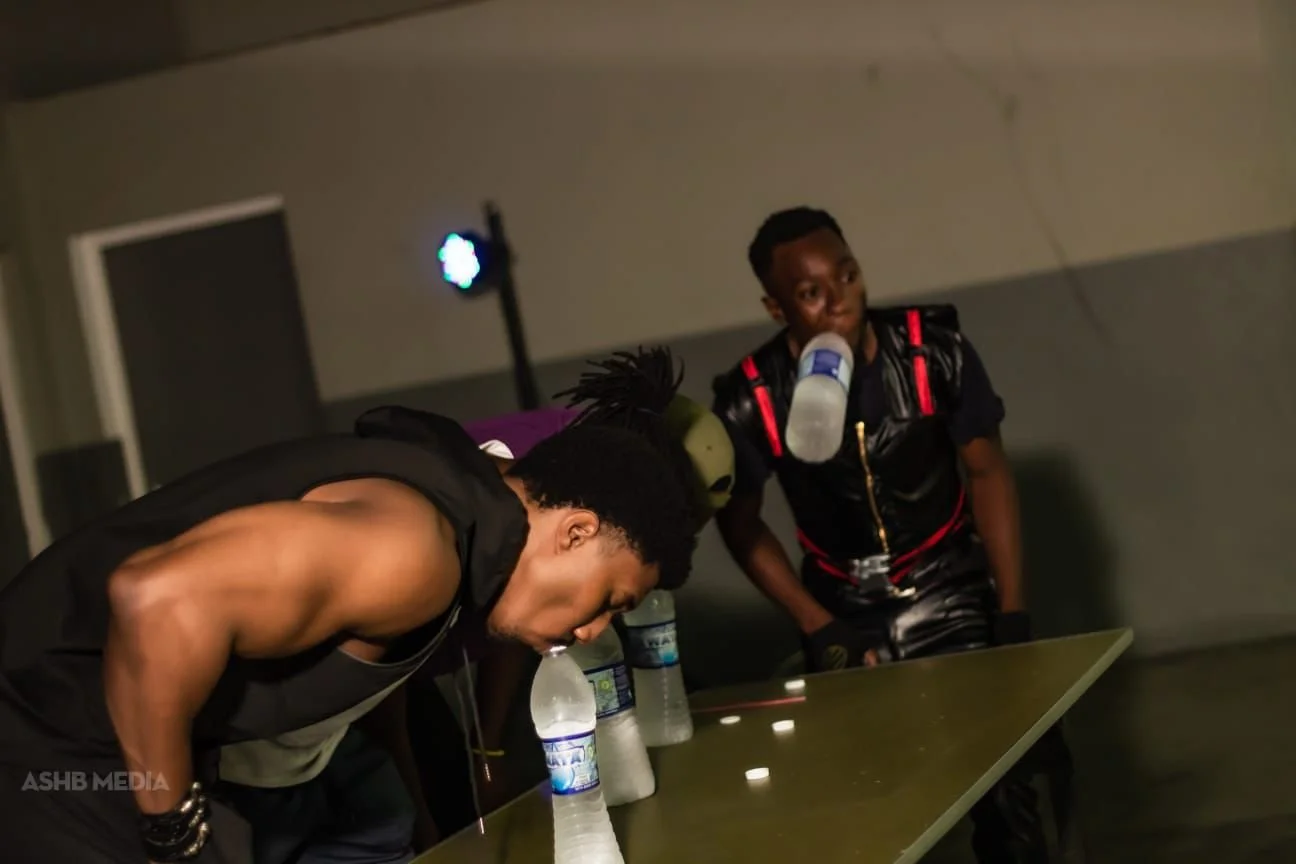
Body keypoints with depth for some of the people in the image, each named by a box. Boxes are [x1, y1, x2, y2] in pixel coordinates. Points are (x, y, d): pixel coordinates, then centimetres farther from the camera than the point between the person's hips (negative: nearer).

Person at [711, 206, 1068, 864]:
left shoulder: (931, 349, -15)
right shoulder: (752, 399, -16)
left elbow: (986, 470, -4)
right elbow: (739, 521, -1)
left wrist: (1012, 609, -6)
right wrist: (817, 628, -6)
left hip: (947, 592, 0)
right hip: (845, 610, 0)